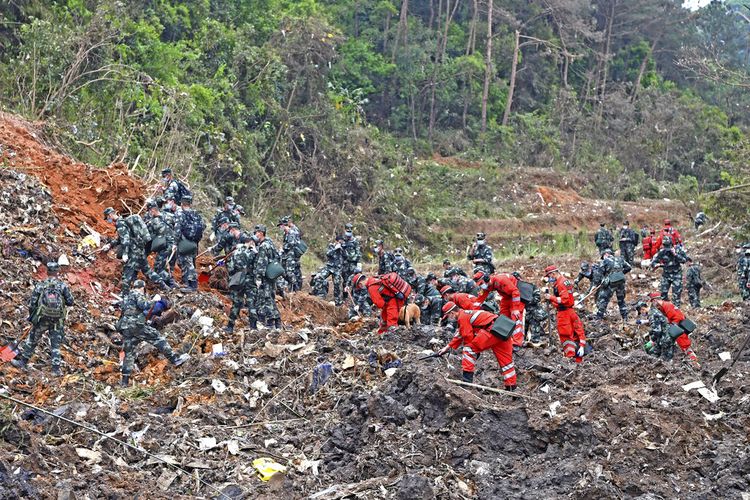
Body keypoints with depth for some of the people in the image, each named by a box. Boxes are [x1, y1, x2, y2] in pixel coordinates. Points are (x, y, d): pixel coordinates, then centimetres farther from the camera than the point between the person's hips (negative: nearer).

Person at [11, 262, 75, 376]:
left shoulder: (40, 286, -5)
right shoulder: (63, 286, -7)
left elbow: (31, 304, -3)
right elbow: (70, 302, -7)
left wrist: (31, 317, 12)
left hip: (41, 319, 0)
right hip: (58, 320, 0)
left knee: (32, 340, 17)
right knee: (55, 345, 7)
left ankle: (22, 361, 26)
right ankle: (56, 368, 4)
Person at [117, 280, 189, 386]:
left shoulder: (126, 297, 25)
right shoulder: (137, 294, 0)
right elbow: (143, 305, -18)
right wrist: (154, 300, -5)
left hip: (125, 327, 8)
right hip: (136, 324, -8)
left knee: (129, 353, 9)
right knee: (157, 339, -5)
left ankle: (125, 381, 6)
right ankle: (174, 359, -12)